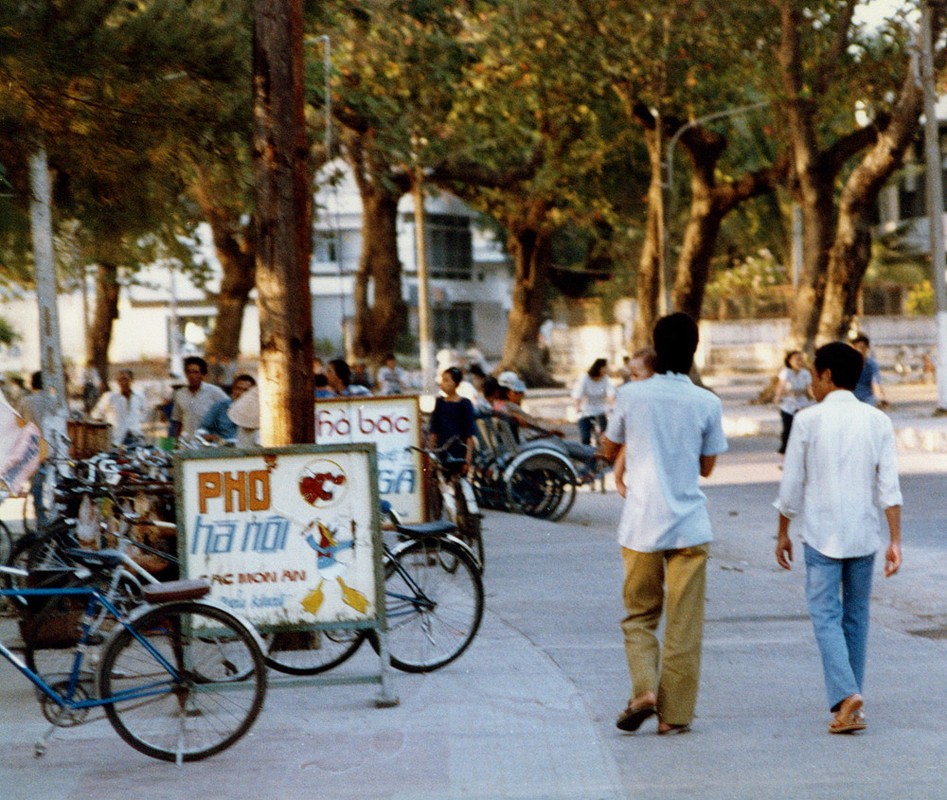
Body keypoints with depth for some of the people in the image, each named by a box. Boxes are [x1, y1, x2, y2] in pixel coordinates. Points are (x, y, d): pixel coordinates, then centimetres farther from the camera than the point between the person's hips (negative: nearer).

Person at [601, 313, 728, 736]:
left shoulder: (631, 395, -3)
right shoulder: (707, 403, -4)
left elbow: (608, 450, 12)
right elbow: (707, 467, 7)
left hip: (641, 524, 1)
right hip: (689, 526, -1)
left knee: (639, 615, 15)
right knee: (684, 623, 6)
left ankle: (644, 691, -5)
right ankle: (674, 713, 7)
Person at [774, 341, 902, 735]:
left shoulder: (808, 420, -6)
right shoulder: (877, 421, 2)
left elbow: (791, 485, -3)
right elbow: (889, 486, -4)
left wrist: (783, 533, 8)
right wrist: (895, 541, -2)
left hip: (821, 535, -3)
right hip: (864, 536, 3)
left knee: (826, 616, -2)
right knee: (856, 617, 13)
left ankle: (846, 695, -20)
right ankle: (851, 704, 18)